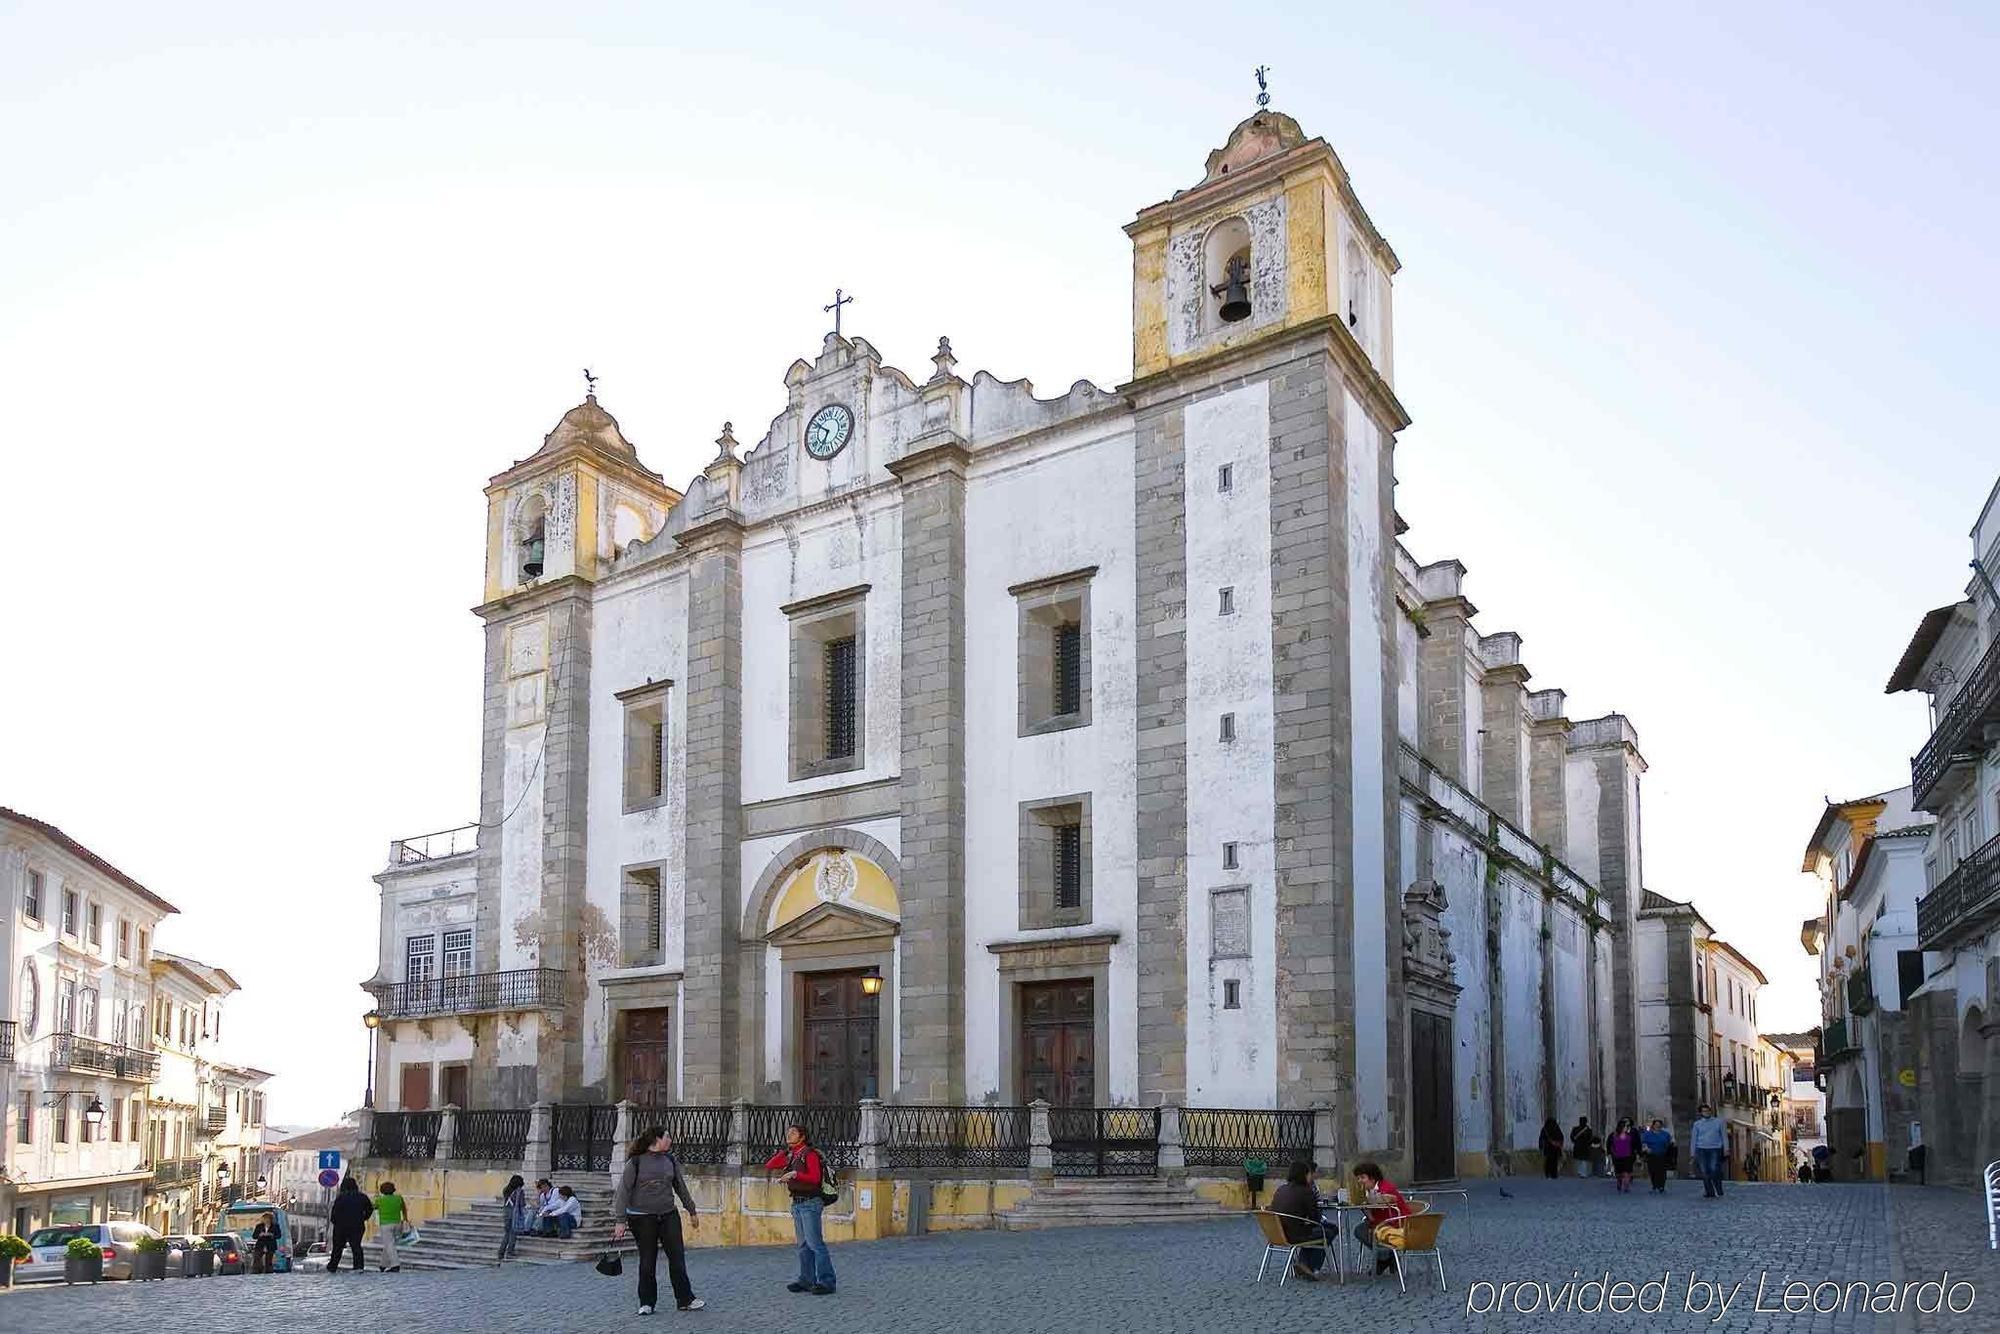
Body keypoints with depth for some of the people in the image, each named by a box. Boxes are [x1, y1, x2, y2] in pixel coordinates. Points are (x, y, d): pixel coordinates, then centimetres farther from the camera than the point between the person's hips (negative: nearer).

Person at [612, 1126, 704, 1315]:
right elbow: (623, 1191, -8)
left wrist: (692, 1212, 20)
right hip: (642, 1218, -4)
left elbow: (681, 1187, 17)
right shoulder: (636, 1162, -7)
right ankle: (646, 1303, 16)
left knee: (677, 1257, 3)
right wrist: (621, 1221, -13)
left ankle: (685, 1300, 11)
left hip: (669, 1215, 4)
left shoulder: (671, 1160, 9)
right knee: (647, 1261, 3)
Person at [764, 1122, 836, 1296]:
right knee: (804, 1245, 11)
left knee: (815, 1243, -10)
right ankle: (806, 1280, 16)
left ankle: (826, 1282, -9)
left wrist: (795, 1174, -29)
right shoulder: (790, 1156, 13)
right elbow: (768, 1166, 9)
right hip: (797, 1203, 9)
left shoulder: (810, 1154, -11)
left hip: (810, 1203, -9)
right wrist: (784, 1150, 4)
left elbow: (815, 1178, -22)